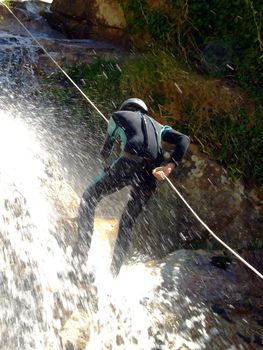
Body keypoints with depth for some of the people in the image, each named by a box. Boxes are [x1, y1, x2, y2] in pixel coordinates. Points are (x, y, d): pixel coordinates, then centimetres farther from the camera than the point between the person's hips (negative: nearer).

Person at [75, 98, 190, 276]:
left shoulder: (118, 115, 26)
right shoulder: (159, 126, 33)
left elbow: (105, 151, 29)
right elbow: (184, 139, 14)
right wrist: (171, 165, 0)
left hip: (129, 162, -4)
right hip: (151, 173, 4)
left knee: (89, 198, 15)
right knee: (127, 224, 17)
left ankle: (82, 252, 5)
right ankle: (114, 272, 20)